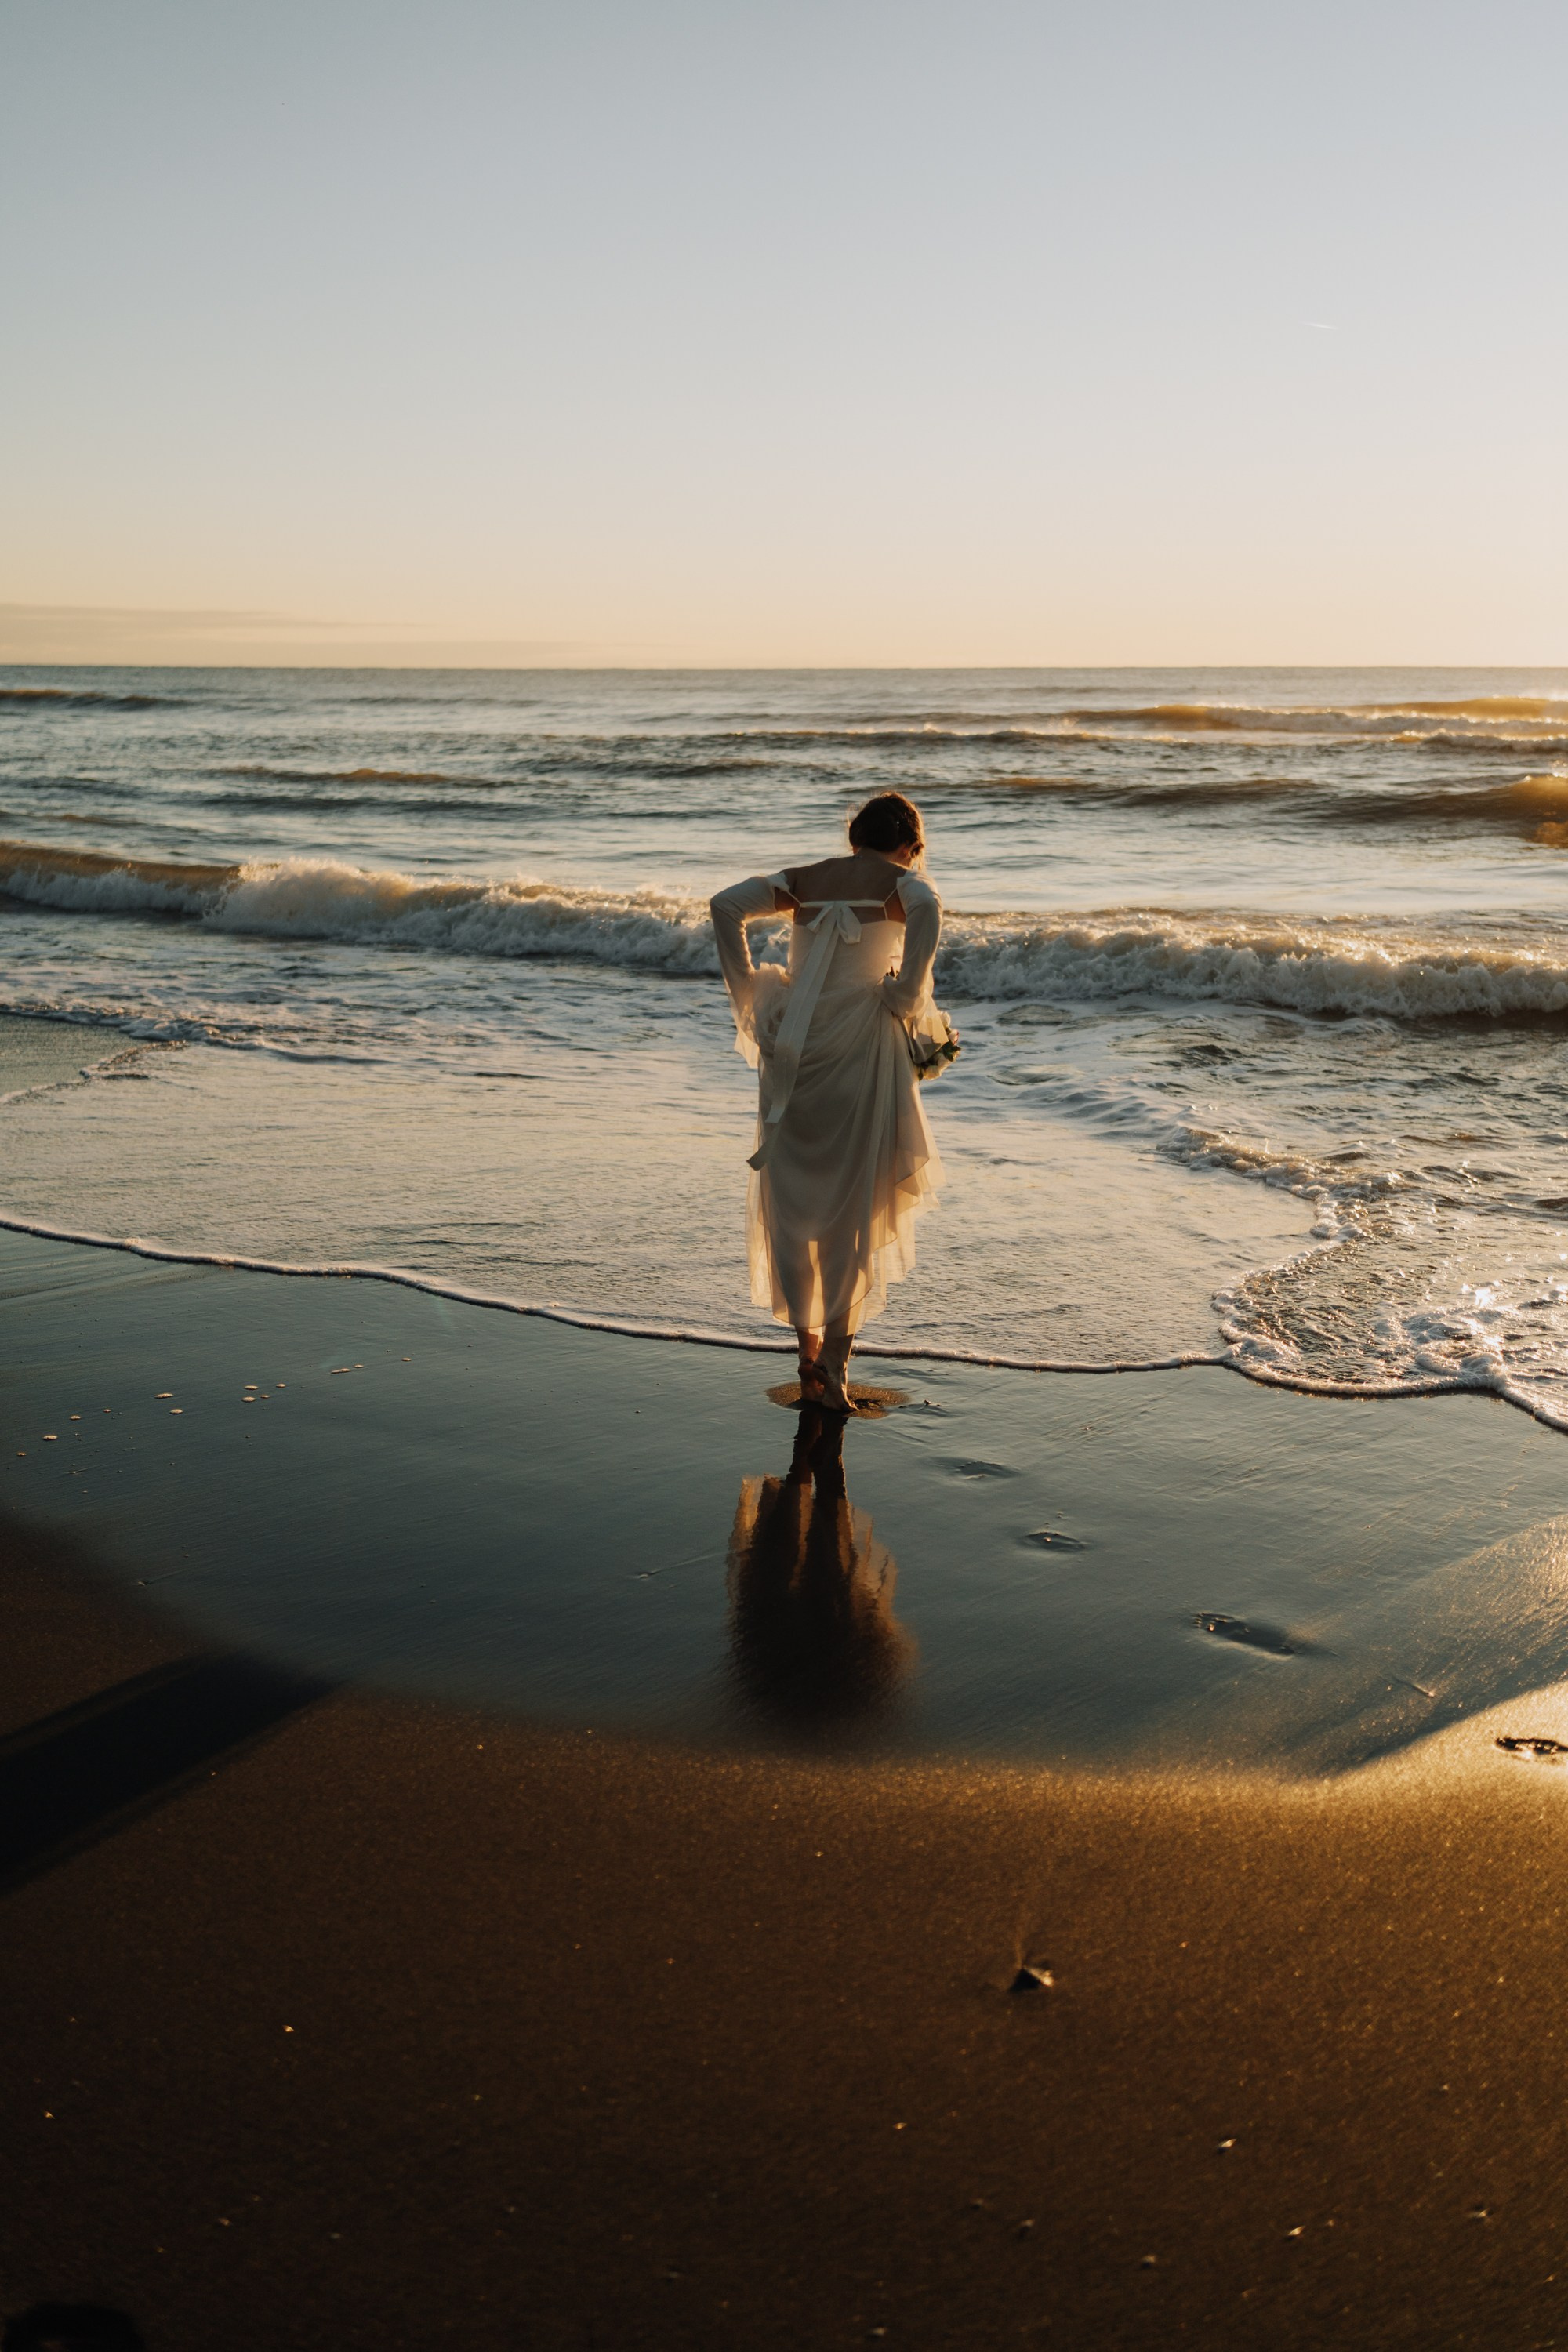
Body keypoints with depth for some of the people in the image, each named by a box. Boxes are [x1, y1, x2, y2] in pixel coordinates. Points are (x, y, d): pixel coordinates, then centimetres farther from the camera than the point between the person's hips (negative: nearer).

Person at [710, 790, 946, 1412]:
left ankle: (808, 1346, 14)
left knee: (793, 1197, 15)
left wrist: (749, 997, 4)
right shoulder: (901, 881, 5)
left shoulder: (802, 880, 15)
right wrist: (906, 1000, -10)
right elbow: (927, 912, -19)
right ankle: (835, 1365, 5)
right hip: (863, 1046, -3)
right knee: (854, 1207, 6)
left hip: (792, 1047, 3)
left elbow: (726, 906, 2)